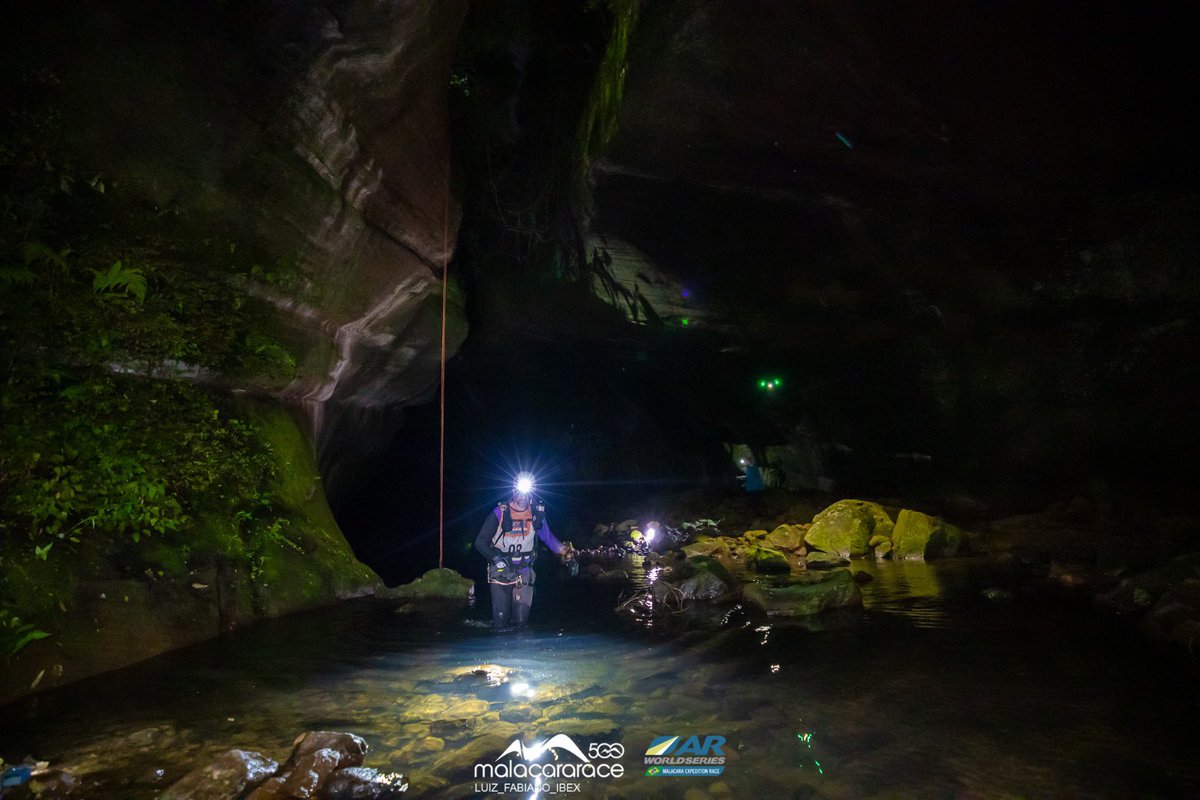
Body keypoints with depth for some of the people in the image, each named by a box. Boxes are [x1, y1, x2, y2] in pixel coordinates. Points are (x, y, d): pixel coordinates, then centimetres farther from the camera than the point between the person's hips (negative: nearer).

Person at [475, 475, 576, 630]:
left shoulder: (536, 513, -5)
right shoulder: (500, 513, -14)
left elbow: (549, 538, 8)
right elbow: (480, 542, -11)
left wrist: (568, 554, 0)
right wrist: (496, 558, -25)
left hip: (524, 573, 2)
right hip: (500, 572, -2)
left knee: (522, 620, -2)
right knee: (500, 621, 0)